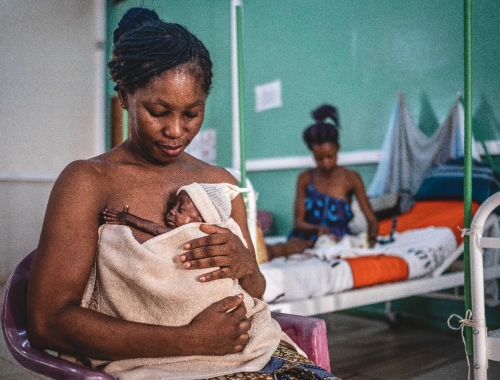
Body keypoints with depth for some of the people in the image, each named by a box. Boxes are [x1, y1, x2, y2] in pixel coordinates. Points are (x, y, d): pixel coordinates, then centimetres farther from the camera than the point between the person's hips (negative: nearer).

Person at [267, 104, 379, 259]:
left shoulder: (351, 178, 3)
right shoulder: (305, 178, 8)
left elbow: (372, 219, 3)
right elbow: (298, 221, 3)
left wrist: (371, 239, -18)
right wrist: (318, 229, -19)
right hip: (308, 237, 1)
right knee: (296, 243, -39)